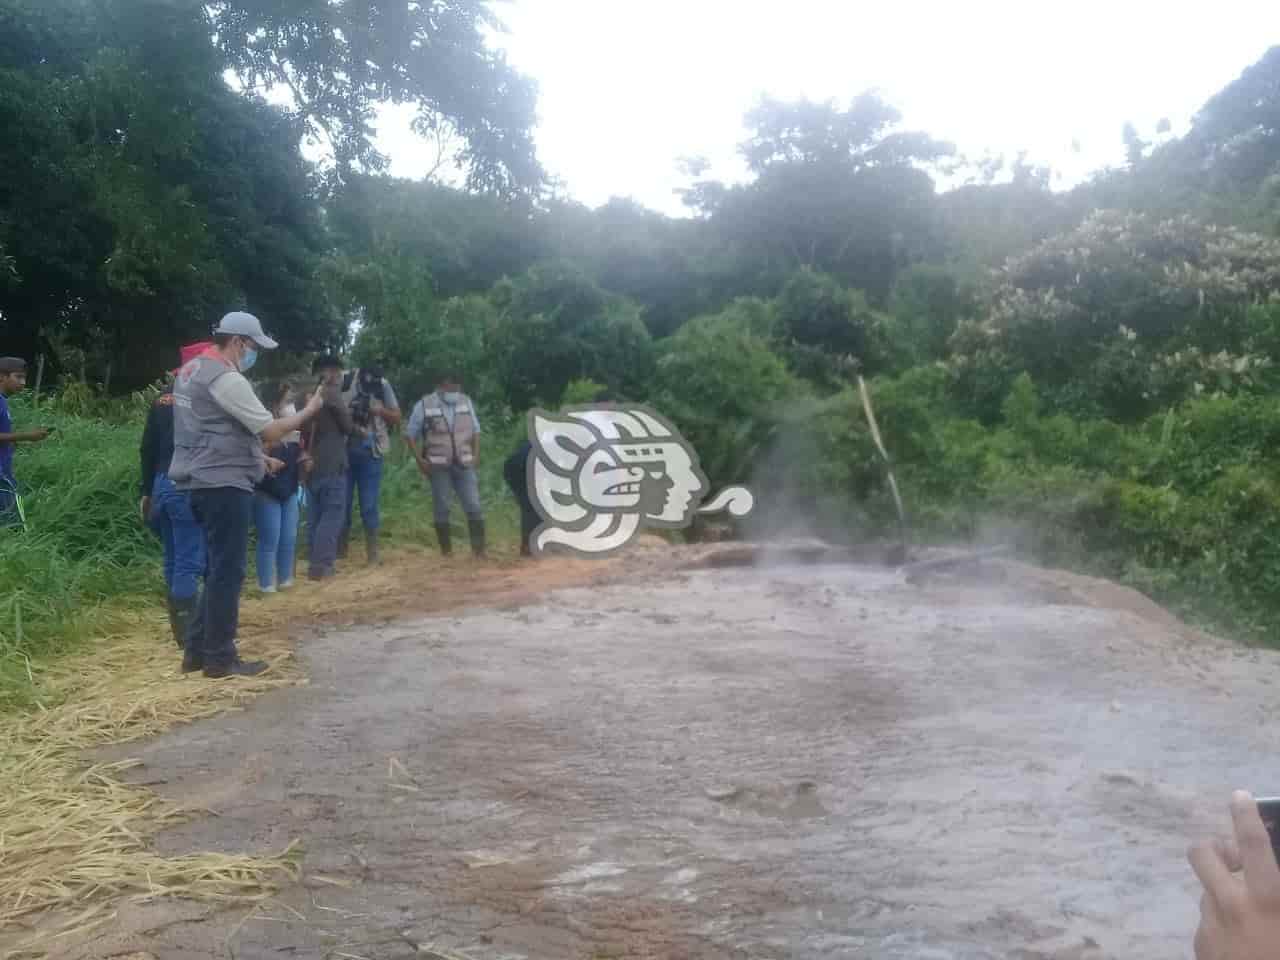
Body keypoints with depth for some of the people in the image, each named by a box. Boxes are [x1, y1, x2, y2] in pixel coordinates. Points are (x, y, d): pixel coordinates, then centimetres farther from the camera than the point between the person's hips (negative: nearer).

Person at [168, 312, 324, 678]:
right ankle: (219, 657, 2)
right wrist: (309, 410, -1)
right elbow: (271, 431, -15)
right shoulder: (226, 378, -17)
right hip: (223, 484, -10)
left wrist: (254, 456, 22)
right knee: (227, 570, -4)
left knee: (218, 567, 16)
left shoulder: (192, 369, 15)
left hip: (202, 481, 10)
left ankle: (198, 650, 20)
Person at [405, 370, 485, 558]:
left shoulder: (466, 402, 4)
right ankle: (446, 550, 9)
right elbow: (410, 435, 0)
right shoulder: (424, 405, -6)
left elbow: (475, 431, 13)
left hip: (464, 464, 2)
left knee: (473, 506, -3)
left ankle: (479, 549, 1)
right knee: (441, 508, 2)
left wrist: (476, 455, 1)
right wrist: (420, 460, -8)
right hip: (438, 466, -2)